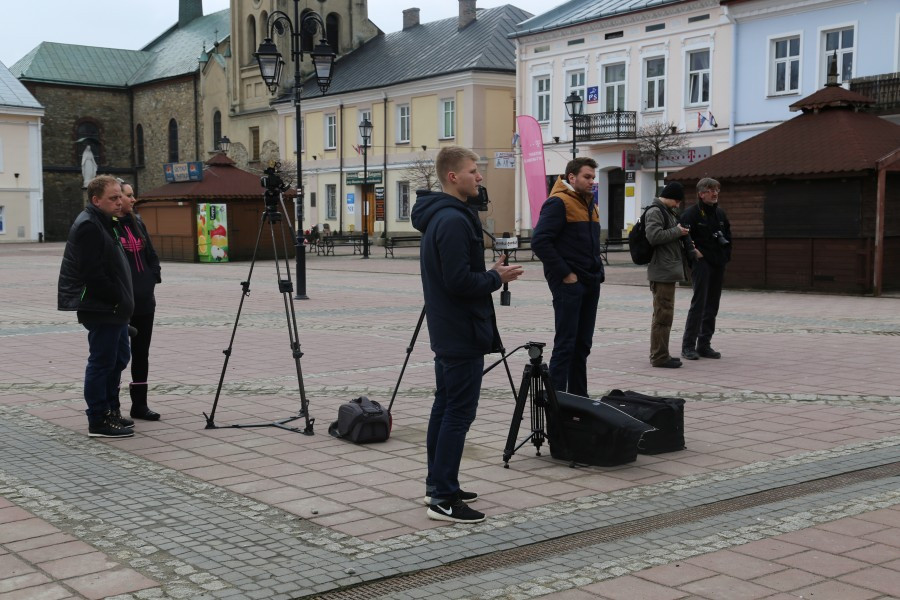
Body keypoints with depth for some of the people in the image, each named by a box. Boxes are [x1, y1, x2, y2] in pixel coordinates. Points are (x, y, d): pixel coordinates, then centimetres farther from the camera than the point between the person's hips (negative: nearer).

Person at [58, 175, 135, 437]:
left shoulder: (106, 224, 17)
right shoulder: (88, 226, -16)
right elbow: (92, 273, -23)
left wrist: (122, 302, 15)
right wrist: (116, 298, -16)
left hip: (113, 308, 11)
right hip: (100, 308, -11)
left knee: (118, 358, 18)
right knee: (102, 362, -5)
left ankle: (110, 410, 29)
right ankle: (98, 421, 2)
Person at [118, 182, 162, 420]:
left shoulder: (136, 222, 13)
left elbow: (151, 254, 18)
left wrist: (153, 277, 6)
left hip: (143, 299, 7)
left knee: (141, 353, 10)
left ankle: (139, 404, 18)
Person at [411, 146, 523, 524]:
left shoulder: (438, 217, 13)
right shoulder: (454, 220, -19)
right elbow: (459, 281, -24)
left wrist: (491, 274, 11)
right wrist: (497, 277, -9)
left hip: (447, 332, 11)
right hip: (463, 335, -11)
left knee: (445, 407, 15)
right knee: (458, 413, -7)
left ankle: (437, 485, 23)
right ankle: (443, 499, -4)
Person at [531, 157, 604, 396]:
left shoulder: (590, 205, 18)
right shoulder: (558, 203, -10)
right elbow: (540, 241, -19)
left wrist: (599, 269, 12)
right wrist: (564, 273, -18)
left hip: (591, 283, 9)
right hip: (569, 283, -8)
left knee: (583, 344, 12)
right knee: (565, 345, -7)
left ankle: (578, 397, 20)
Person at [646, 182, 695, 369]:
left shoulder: (667, 212, 19)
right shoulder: (655, 211, -12)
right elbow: (654, 236, -25)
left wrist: (687, 246, 17)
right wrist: (677, 231, -16)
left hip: (669, 270, 11)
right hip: (662, 270, -11)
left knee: (663, 313, 16)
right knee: (663, 313, -7)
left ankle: (659, 353, 24)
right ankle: (659, 356, -3)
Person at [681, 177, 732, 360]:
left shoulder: (720, 213, 14)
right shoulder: (692, 213, -8)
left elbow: (728, 236, 22)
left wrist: (726, 255, 11)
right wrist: (693, 253, -16)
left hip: (718, 265, 7)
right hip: (701, 264, -7)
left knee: (712, 306, 9)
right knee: (699, 303, -9)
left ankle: (704, 345, 16)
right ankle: (688, 345, -2)